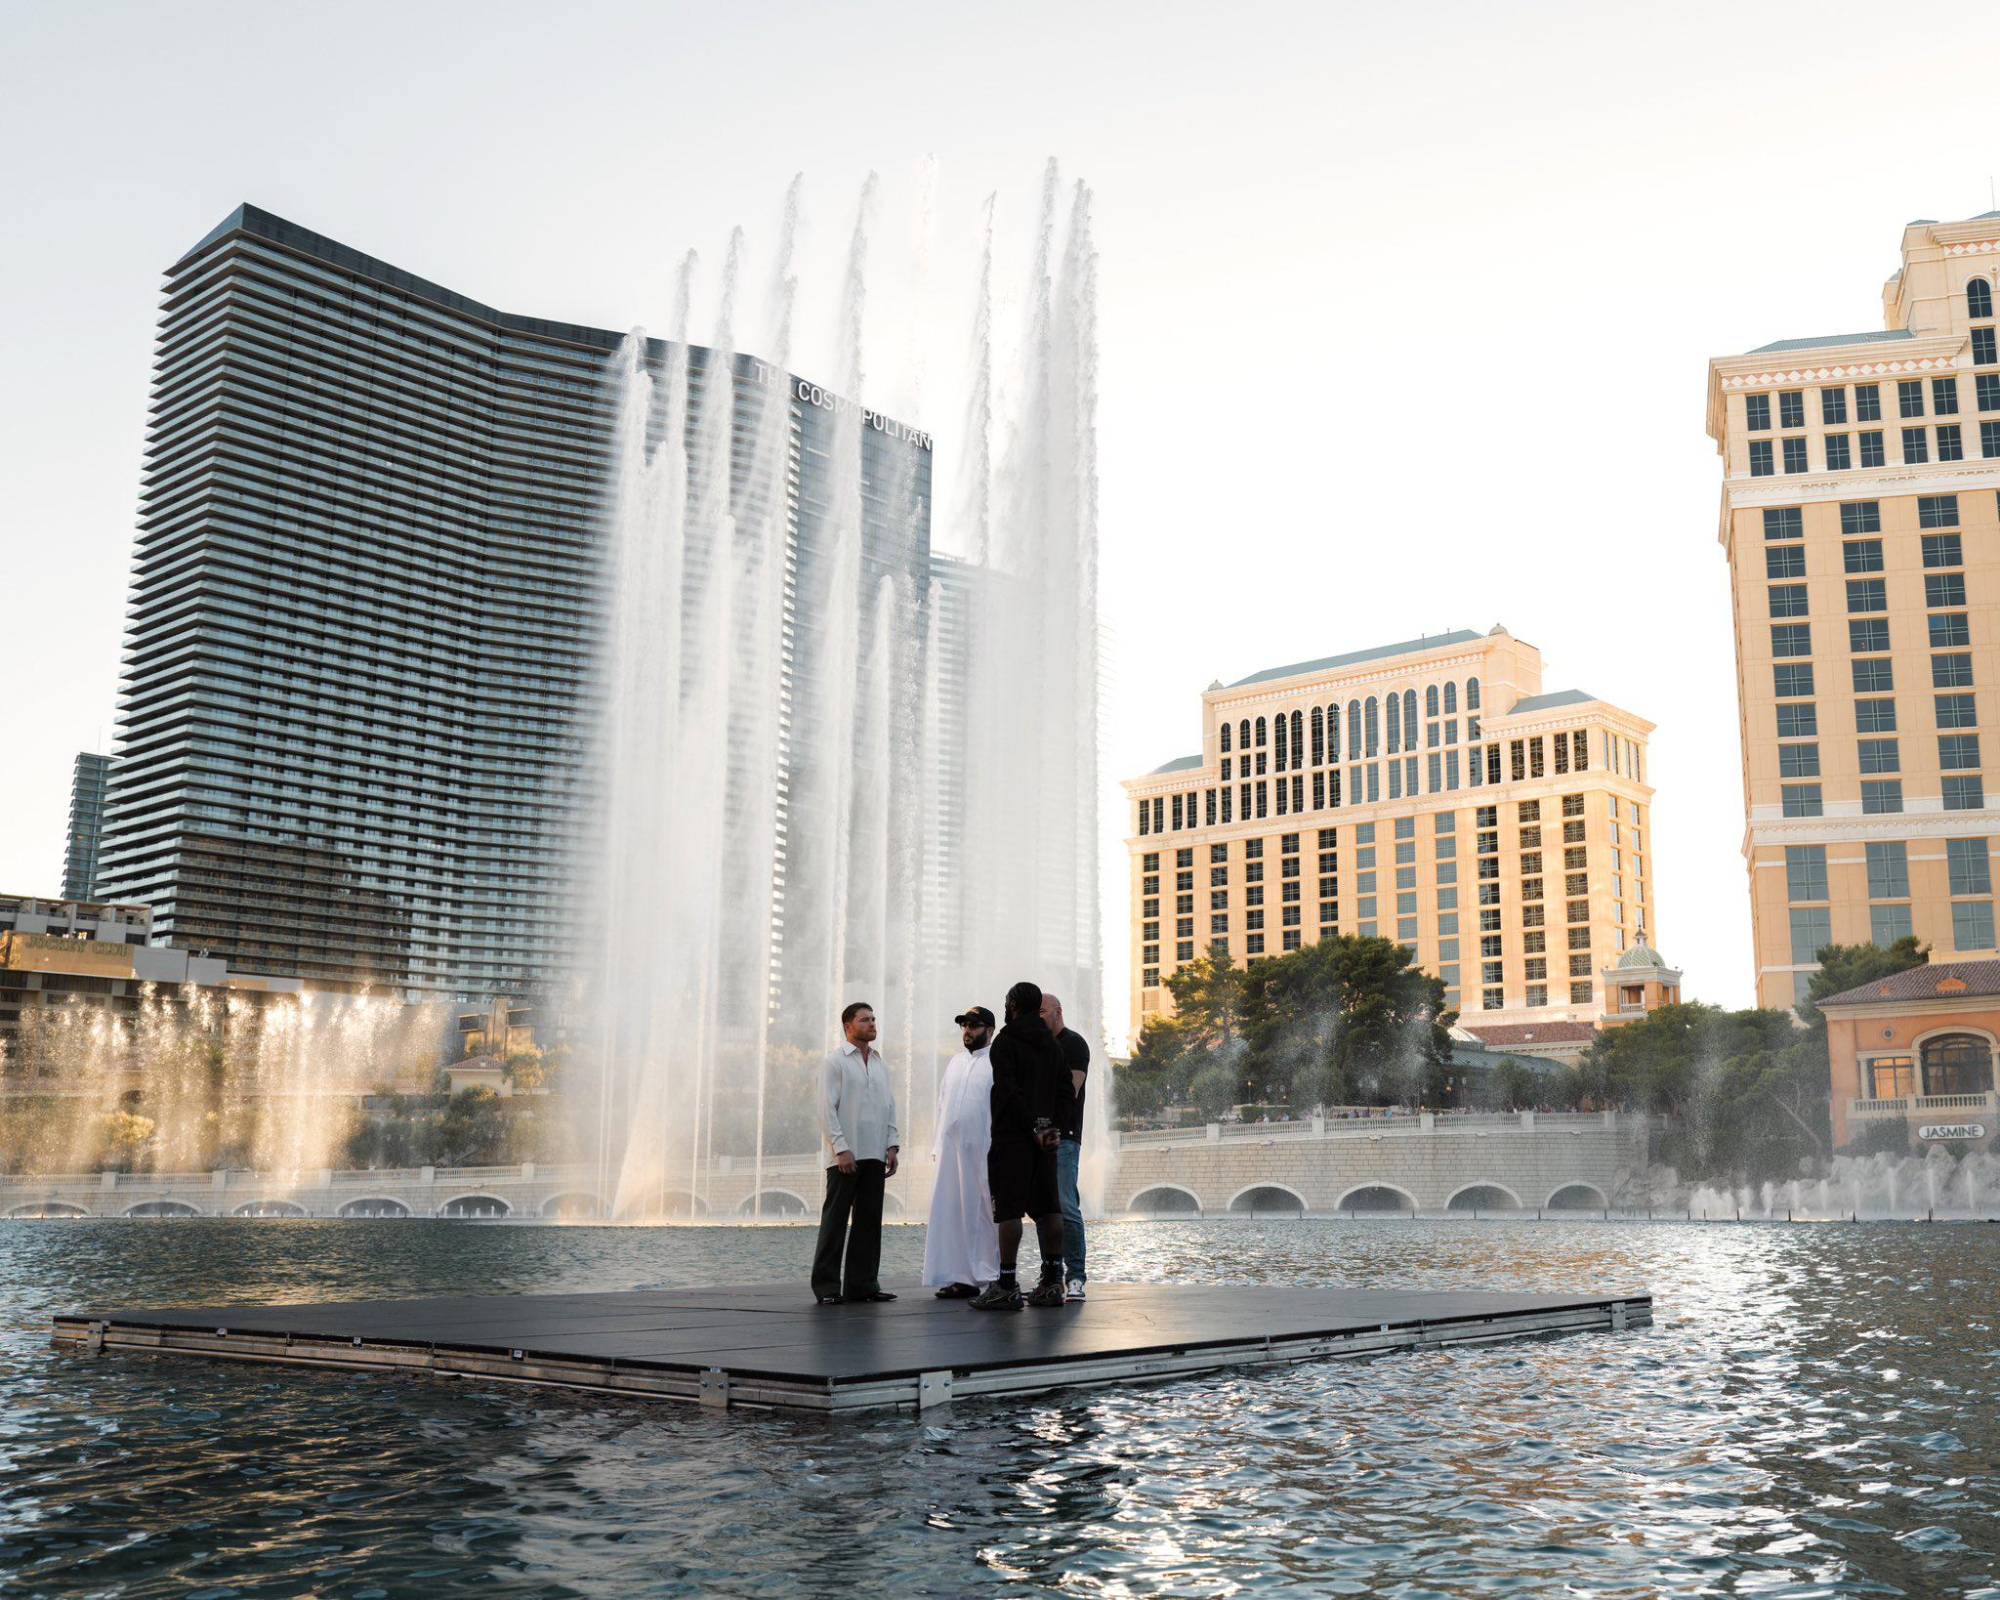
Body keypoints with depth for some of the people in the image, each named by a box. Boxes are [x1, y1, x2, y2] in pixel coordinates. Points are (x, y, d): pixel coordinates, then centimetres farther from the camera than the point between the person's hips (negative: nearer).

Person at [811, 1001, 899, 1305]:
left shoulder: (880, 1063, 16)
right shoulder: (836, 1062, -2)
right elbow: (827, 1109, -8)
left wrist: (891, 1146, 7)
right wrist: (841, 1148, -14)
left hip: (874, 1155, 6)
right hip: (845, 1156, -6)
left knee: (869, 1221, 7)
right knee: (835, 1220, -3)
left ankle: (862, 1283, 13)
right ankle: (826, 1286, 0)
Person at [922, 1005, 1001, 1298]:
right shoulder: (956, 1062, 20)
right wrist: (937, 1146, 13)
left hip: (985, 1151, -6)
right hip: (952, 1150, 7)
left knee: (987, 1213, -3)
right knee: (953, 1213, 4)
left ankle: (998, 1278, 2)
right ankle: (962, 1278, 8)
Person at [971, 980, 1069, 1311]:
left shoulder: (1006, 1041, -6)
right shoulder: (1050, 1043, 15)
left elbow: (1009, 1091, -16)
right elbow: (1064, 1091, 13)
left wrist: (1033, 1128, -11)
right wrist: (1051, 1127, 9)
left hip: (1013, 1136, -7)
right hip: (1044, 1139, 7)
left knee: (1009, 1209, -7)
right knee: (1047, 1208, 8)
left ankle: (1007, 1286, -10)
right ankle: (1052, 1283, 9)